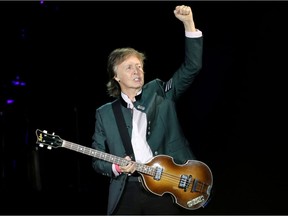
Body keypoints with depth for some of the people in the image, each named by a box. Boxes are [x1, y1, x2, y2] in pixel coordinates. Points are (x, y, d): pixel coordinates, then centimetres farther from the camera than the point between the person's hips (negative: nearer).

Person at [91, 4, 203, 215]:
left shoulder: (158, 93, 7)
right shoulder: (105, 113, 8)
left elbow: (192, 67, -1)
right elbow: (97, 159, 10)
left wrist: (189, 23, -10)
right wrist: (116, 167, -11)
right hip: (127, 192, 0)